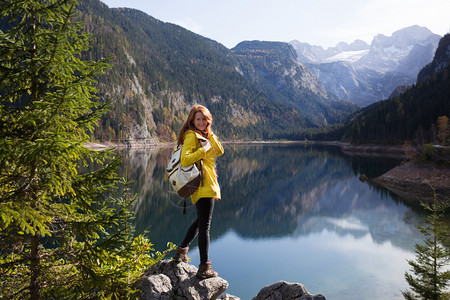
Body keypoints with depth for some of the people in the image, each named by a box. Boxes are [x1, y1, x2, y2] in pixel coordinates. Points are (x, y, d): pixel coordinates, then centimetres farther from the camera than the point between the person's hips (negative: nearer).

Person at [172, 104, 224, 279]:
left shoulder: (204, 135, 18)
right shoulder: (191, 135, -11)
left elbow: (219, 152, 8)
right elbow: (185, 160, -24)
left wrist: (210, 134, 0)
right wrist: (203, 149, -19)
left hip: (207, 184, 10)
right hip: (203, 186, -10)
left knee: (201, 221, 24)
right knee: (205, 225, -4)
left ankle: (181, 251, 34)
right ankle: (204, 268, 4)